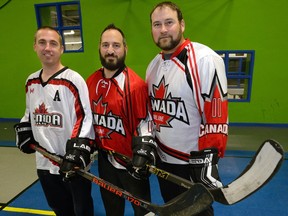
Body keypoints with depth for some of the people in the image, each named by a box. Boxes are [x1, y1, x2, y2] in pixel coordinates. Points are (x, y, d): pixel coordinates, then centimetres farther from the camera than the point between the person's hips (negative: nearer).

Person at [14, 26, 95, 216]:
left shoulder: (73, 79, -14)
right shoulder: (31, 81, 9)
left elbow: (85, 118, -19)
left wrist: (77, 151, -25)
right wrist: (24, 132, 11)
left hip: (73, 164, -6)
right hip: (44, 163, 7)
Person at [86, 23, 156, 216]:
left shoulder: (135, 84, -20)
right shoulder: (91, 82, 0)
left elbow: (145, 123, -15)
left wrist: (143, 154, -19)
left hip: (132, 161, -5)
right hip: (105, 160, 6)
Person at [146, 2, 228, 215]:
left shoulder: (205, 59, -19)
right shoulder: (154, 64, 6)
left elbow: (216, 117, -21)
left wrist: (208, 161, -22)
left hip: (194, 164, -7)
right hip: (163, 160, 7)